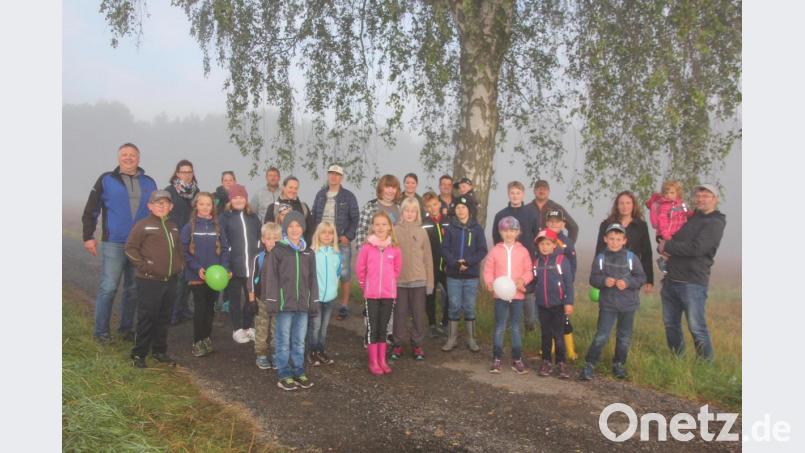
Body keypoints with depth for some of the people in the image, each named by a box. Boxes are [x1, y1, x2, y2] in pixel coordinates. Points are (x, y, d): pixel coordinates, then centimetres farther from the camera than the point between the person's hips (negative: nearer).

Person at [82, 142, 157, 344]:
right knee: (108, 287, -4)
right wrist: (88, 237, -4)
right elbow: (90, 211, 2)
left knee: (133, 289, 9)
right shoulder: (106, 180, 1)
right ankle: (101, 331, 8)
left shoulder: (149, 183, 10)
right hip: (114, 244, -3)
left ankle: (126, 328, 22)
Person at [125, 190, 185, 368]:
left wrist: (180, 265, 12)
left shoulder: (173, 227, 15)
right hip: (149, 281, -6)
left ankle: (159, 351, 25)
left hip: (170, 280, 6)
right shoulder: (143, 225, -6)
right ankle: (138, 354, 11)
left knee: (164, 318, 14)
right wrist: (143, 266, -13)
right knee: (147, 318, -1)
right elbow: (130, 248, -7)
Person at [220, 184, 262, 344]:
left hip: (252, 265, 3)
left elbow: (260, 238, 15)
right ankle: (237, 329, 17)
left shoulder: (253, 217, 11)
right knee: (235, 297, 7)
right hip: (234, 265, -3)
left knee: (252, 297, 8)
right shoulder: (226, 217, -2)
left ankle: (248, 327, 23)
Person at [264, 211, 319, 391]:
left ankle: (299, 372, 22)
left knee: (299, 341, 12)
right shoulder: (278, 251, -3)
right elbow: (272, 278, -4)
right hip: (284, 303, -3)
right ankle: (284, 374, 14)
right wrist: (273, 303, -9)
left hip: (303, 304, 4)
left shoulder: (308, 252, 9)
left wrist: (314, 303, 7)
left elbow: (312, 280, 10)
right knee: (284, 340, 4)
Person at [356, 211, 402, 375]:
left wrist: (389, 282, 11)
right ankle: (373, 362, 14)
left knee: (384, 327, 11)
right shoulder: (366, 247, -9)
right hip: (371, 294, -2)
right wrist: (365, 285, 6)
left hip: (389, 294, 2)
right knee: (372, 328, 4)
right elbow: (359, 269, -1)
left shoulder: (395, 248, -3)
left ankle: (382, 360, 22)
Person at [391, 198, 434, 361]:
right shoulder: (394, 231, -3)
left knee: (419, 315, 10)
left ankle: (417, 345, 23)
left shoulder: (422, 232, 1)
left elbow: (428, 258, 3)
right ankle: (398, 345, 22)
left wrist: (430, 282, 2)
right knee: (400, 314, 9)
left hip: (419, 280, 1)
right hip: (398, 280, -1)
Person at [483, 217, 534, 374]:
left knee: (516, 328, 10)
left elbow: (529, 271, 2)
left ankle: (517, 360, 19)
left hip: (517, 295, 1)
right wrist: (490, 283, -18)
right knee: (499, 328, 5)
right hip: (500, 295, -1)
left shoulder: (523, 251, 1)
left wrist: (523, 280, -18)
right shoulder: (495, 250, -1)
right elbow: (488, 270, 0)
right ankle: (496, 359, 14)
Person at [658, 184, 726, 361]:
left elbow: (696, 248, -20)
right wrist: (662, 246, -1)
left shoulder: (715, 222, -6)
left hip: (693, 283, -7)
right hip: (671, 280, 7)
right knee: (670, 324, 13)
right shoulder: (690, 217, 17)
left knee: (697, 328, -5)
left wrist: (668, 246, -9)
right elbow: (665, 233, 23)